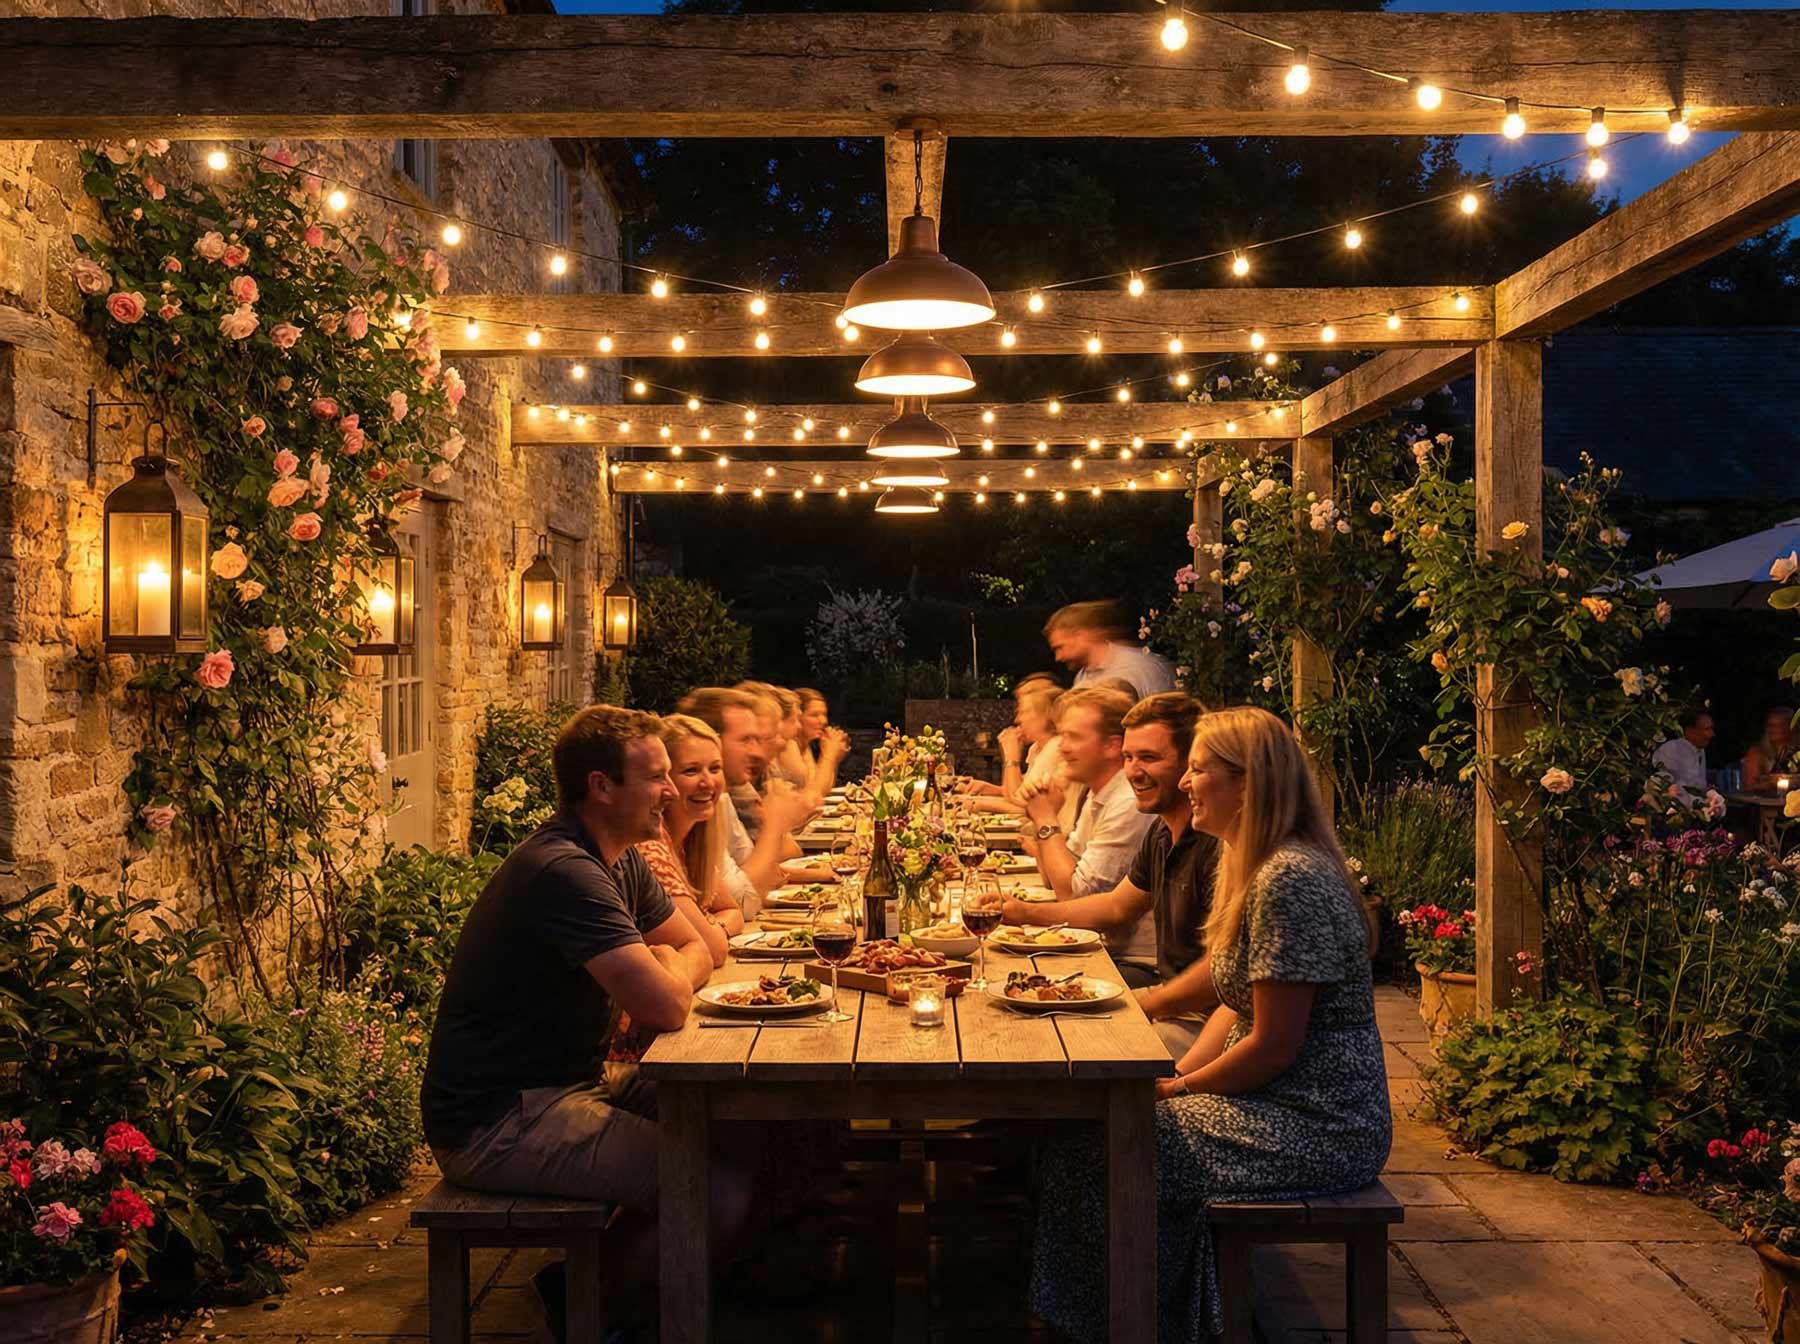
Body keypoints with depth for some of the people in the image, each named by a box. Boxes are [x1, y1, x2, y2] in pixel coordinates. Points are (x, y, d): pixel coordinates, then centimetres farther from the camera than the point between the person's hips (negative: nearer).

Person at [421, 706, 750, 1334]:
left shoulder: (622, 862, 8)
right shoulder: (565, 872, -24)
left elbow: (699, 948, 17)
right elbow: (665, 1007, -27)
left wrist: (669, 973, -5)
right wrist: (669, 969, -4)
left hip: (563, 1086, 10)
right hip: (493, 1123, -10)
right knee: (722, 1194, -19)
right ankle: (594, 1303, 6)